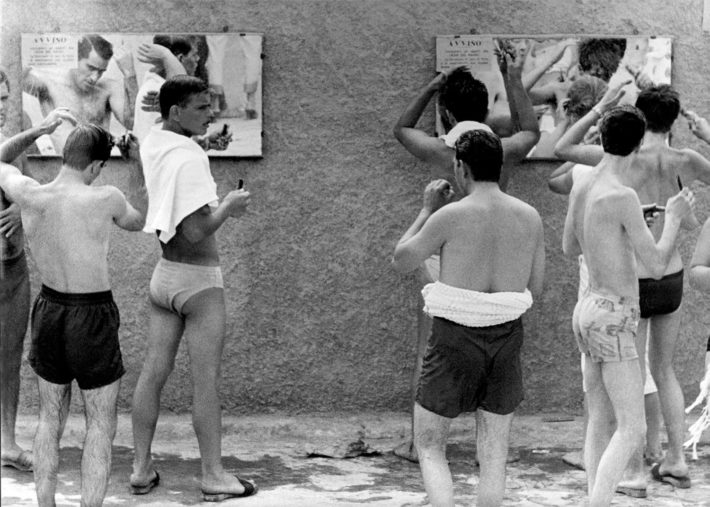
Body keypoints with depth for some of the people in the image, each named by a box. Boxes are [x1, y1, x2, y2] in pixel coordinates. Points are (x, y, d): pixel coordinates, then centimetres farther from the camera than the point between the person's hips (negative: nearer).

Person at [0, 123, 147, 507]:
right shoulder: (106, 198, -21)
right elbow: (138, 222, 4)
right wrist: (136, 165, 6)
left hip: (49, 312, 4)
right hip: (93, 321, -4)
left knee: (51, 418, 18)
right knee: (101, 427, 6)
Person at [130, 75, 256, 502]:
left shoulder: (154, 144, 2)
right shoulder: (189, 160, -22)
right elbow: (196, 233, -26)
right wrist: (228, 207, -11)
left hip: (165, 273, 8)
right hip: (199, 279, -8)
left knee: (154, 373, 11)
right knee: (206, 382, 0)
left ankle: (142, 469, 19)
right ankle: (214, 477, 9)